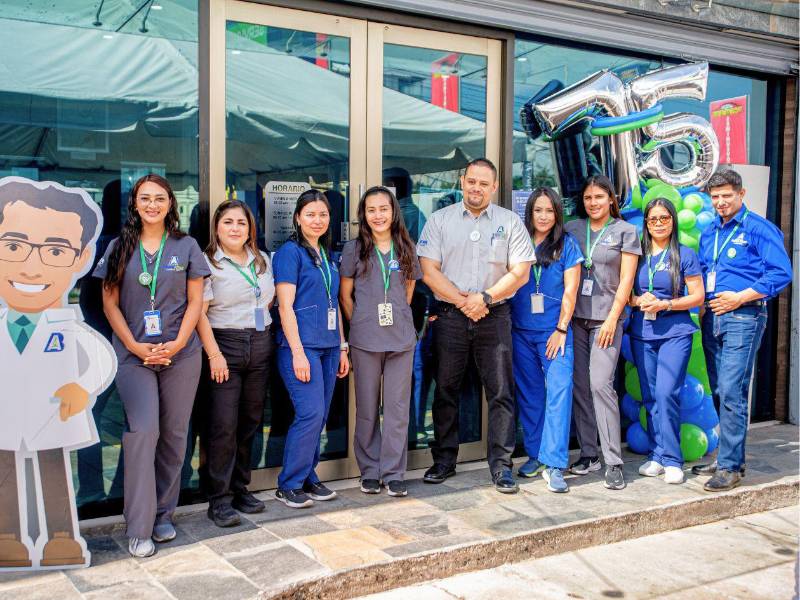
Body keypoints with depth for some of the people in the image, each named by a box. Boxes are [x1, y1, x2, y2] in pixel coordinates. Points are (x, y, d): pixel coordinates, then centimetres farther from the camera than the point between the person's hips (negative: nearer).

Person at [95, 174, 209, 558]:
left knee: (174, 435, 5)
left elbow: (195, 301, 5)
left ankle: (164, 514, 20)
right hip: (134, 355, -1)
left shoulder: (186, 246, 8)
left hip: (180, 354, 1)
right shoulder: (120, 247, 7)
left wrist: (178, 343, -8)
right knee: (143, 431, -12)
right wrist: (134, 345, -8)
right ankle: (139, 529, -4)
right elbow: (110, 302, 4)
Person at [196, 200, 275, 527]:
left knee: (251, 420, 10)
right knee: (223, 425, -7)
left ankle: (240, 488, 22)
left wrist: (259, 321, 10)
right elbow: (200, 313, -11)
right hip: (225, 344, -6)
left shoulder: (262, 260, 13)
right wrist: (214, 354, -16)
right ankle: (219, 500, 1)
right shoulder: (209, 263, -5)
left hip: (261, 344, 6)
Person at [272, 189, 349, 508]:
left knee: (319, 416, 8)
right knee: (310, 413, -11)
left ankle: (308, 477, 21)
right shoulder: (290, 252, -6)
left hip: (327, 347, 7)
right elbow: (285, 306, -12)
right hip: (300, 345, -7)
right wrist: (298, 352, -17)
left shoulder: (327, 255, 17)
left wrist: (342, 347, 17)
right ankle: (288, 485, 2)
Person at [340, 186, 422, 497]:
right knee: (367, 409, 7)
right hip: (365, 341, -1)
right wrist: (361, 324, 2)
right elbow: (345, 295, 6)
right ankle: (369, 472, 19)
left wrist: (398, 318, 8)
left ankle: (393, 473, 13)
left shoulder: (405, 249, 8)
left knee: (398, 408, 4)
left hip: (401, 339, 2)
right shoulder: (354, 249, 2)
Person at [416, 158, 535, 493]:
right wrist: (462, 301, -10)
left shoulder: (509, 222, 6)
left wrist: (485, 297, -11)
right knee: (446, 390, 7)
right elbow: (429, 270, -1)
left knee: (501, 392, -1)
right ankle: (444, 461, 19)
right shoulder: (440, 220, 6)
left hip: (495, 316, 0)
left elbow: (520, 272, 1)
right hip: (450, 315, 1)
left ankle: (501, 466, 7)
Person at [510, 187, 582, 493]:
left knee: (559, 391, -11)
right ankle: (535, 455, 21)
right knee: (529, 393, 9)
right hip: (521, 330, 3)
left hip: (554, 330, -2)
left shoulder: (567, 245, 3)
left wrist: (561, 330, -7)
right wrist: (506, 325, 0)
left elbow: (570, 291, -1)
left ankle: (554, 464, -9)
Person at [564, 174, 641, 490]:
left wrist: (612, 319, -8)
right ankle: (588, 454, 15)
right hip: (575, 316, 4)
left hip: (606, 318, -3)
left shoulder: (625, 231, 5)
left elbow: (626, 279, 0)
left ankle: (614, 462, -7)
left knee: (600, 384, -13)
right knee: (579, 385, 3)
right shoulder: (572, 228, 12)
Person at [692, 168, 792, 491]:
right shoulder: (708, 233, 17)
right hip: (712, 318, 7)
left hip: (742, 318, -7)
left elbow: (781, 273, -10)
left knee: (731, 392, -11)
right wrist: (704, 301, 6)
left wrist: (739, 297, -15)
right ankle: (730, 456, 22)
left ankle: (730, 467, -5)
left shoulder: (758, 228, -4)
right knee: (720, 392, 11)